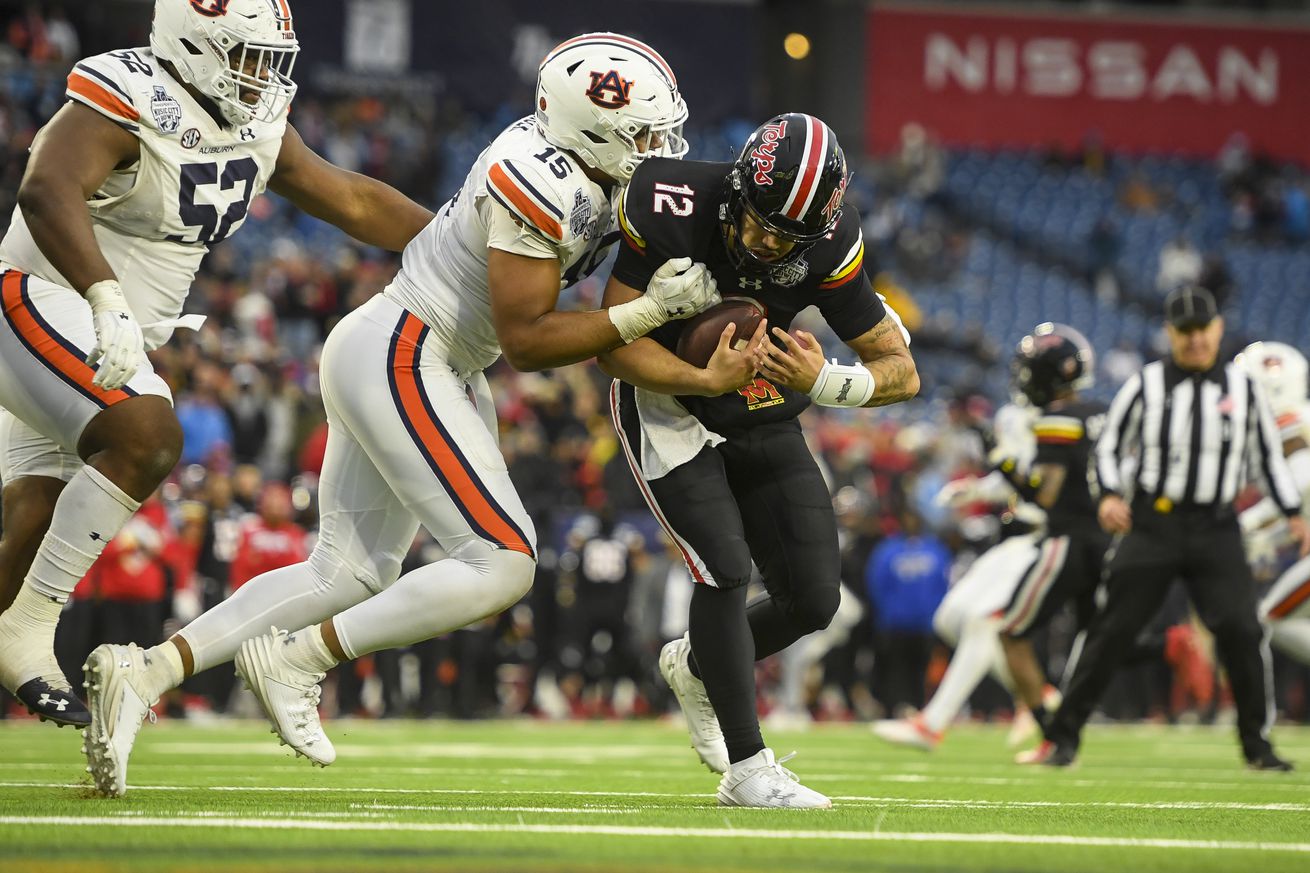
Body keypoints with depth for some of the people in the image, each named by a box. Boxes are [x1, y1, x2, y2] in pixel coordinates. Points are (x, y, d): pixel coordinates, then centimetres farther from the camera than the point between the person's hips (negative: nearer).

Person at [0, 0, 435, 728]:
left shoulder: (256, 124, 7)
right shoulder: (125, 102, -19)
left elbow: (355, 202, 17)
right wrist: (108, 302, -48)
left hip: (105, 345, 9)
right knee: (146, 440, -28)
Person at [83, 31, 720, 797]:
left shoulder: (593, 177, 7)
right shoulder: (540, 183, -21)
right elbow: (526, 340, -18)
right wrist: (648, 314, -20)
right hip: (399, 360, -10)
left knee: (351, 572, 12)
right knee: (502, 564, -12)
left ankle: (147, 672, 6)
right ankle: (295, 661, -6)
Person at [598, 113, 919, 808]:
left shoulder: (827, 247, -21)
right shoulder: (671, 209, -29)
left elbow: (902, 372, -14)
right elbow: (615, 346, -25)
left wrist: (824, 381, -35)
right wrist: (707, 380, -40)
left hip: (763, 421, 4)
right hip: (667, 406, -4)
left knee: (813, 600, 1)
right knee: (726, 567, -20)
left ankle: (696, 667, 31)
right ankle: (748, 769, -10)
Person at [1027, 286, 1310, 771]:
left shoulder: (1243, 388, 7)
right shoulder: (1146, 385, 1)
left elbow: (1268, 455, 15)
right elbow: (1109, 445, 7)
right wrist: (1109, 495, -10)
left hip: (1215, 530, 1)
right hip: (1152, 525, -1)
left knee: (1239, 630, -10)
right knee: (1113, 629, -4)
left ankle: (1257, 744, 4)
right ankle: (1062, 736, 2)